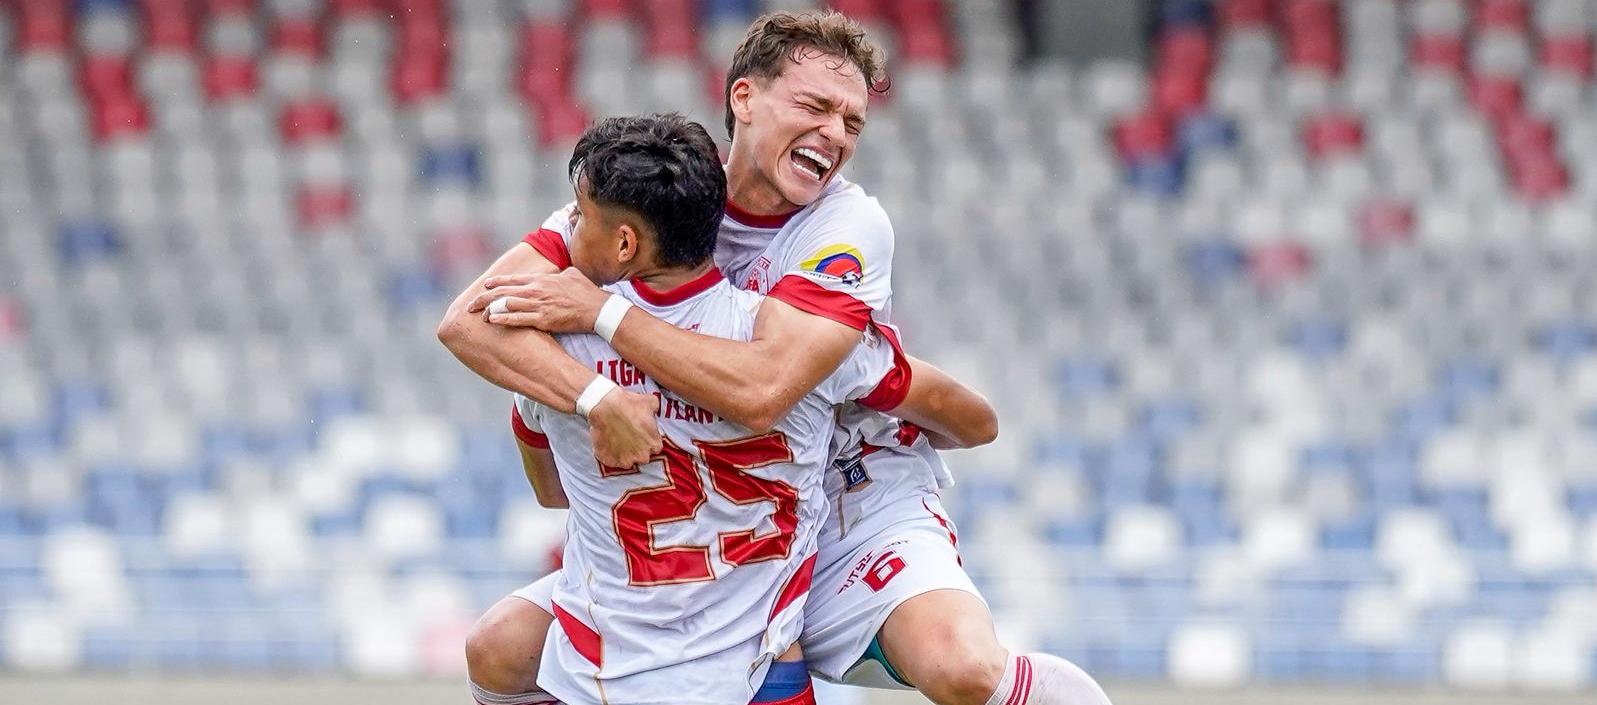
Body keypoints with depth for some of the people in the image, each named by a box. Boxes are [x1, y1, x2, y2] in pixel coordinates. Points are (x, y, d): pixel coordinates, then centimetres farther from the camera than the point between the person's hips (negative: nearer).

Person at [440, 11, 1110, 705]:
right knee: (503, 645, -10)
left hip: (861, 511, -4)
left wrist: (598, 310, -26)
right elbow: (469, 320, -18)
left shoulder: (850, 226, -16)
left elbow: (762, 387, -33)